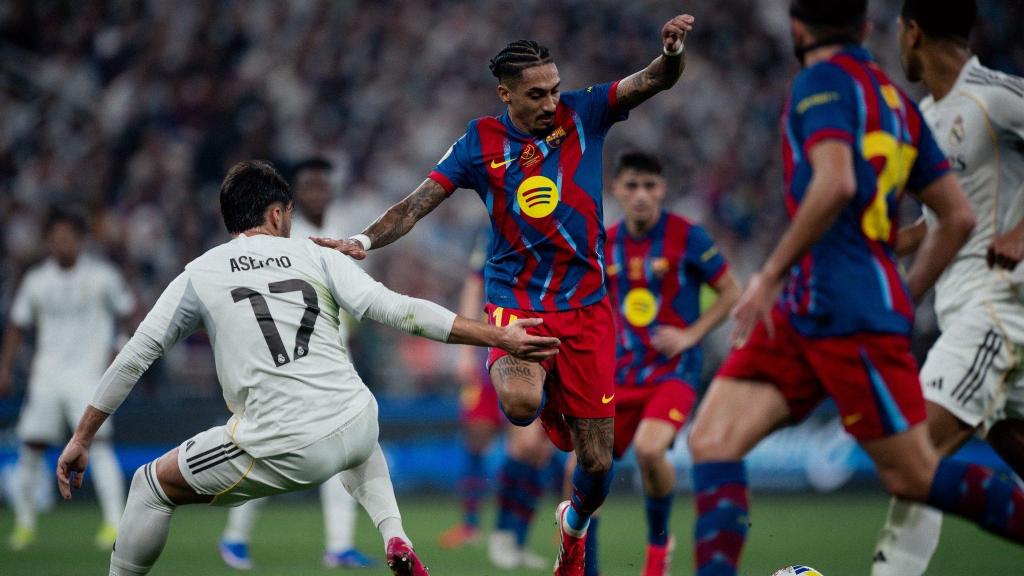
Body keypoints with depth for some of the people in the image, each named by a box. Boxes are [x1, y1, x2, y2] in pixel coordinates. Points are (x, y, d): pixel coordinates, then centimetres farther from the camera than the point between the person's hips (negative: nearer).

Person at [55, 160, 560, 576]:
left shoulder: (199, 274, 11)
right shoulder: (315, 256, 13)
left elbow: (134, 357, 11)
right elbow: (398, 310, 2)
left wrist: (81, 439, 19)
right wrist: (498, 337, 4)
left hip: (282, 452, -3)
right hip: (354, 426, 3)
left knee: (152, 485, 18)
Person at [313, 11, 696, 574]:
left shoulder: (581, 114, 0)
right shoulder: (481, 142, -2)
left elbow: (654, 81, -8)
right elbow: (418, 203, -4)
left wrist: (672, 51, -30)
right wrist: (365, 239, -20)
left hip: (586, 305, 1)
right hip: (515, 300, -1)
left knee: (597, 463, 3)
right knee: (519, 403, -34)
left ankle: (574, 525, 39)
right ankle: (550, 404, 6)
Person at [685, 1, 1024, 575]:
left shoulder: (824, 81, -4)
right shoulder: (896, 99, 20)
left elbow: (835, 183, -22)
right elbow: (959, 217, 20)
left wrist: (772, 274, -16)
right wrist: (904, 300, 27)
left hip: (847, 312, -9)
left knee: (915, 475, -5)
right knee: (713, 438, -3)